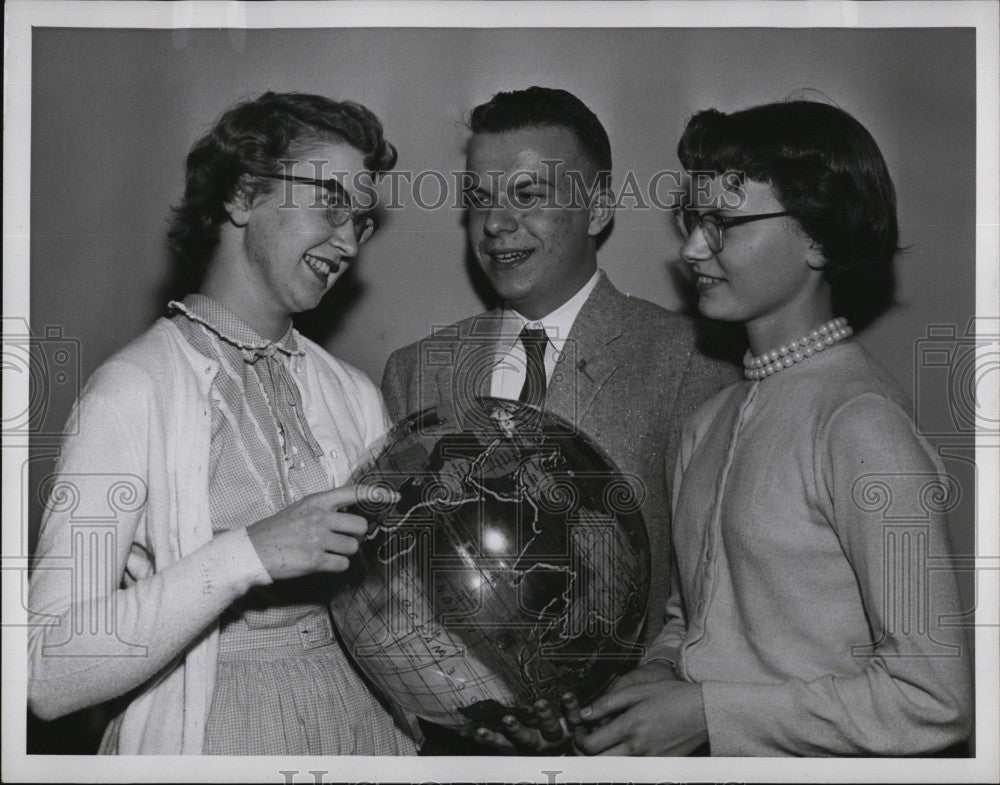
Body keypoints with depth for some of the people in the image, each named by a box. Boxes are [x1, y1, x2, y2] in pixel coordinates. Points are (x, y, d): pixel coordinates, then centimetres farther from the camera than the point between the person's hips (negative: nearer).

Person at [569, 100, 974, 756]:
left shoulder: (861, 423, -14)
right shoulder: (711, 423, 8)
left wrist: (708, 709, -14)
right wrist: (657, 676, -2)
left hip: (809, 761, -6)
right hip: (694, 755, 6)